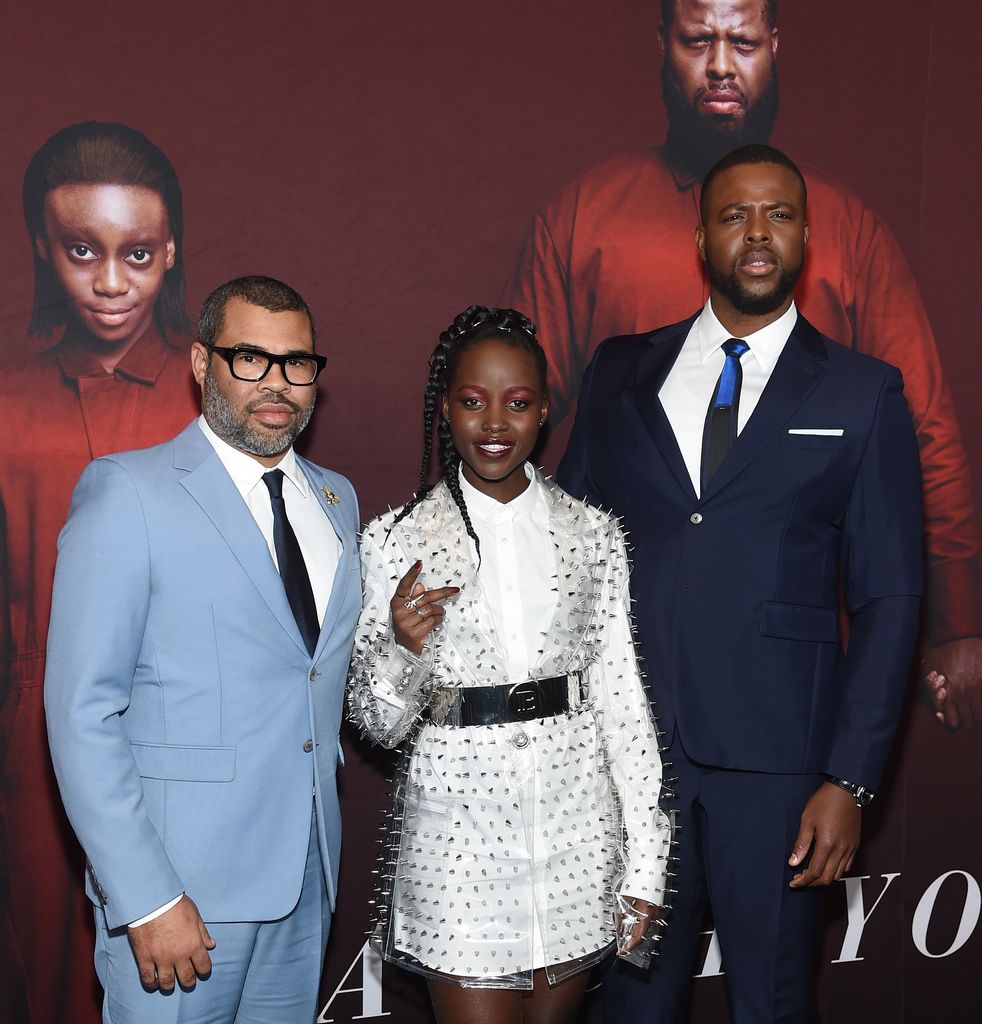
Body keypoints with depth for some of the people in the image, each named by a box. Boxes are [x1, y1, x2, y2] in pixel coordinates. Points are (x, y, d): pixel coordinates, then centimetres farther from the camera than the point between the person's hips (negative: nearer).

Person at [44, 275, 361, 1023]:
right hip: (181, 884, -5)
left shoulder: (337, 498, 11)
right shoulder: (127, 492, -9)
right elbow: (83, 714, -13)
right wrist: (147, 898, -17)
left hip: (308, 876, 6)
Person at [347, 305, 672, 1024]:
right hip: (458, 828, -2)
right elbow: (378, 723, -1)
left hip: (577, 828, 2)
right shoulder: (396, 541, -4)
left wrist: (646, 862, 1)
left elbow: (622, 696, 2)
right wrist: (402, 650, -23)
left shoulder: (594, 533, 1)